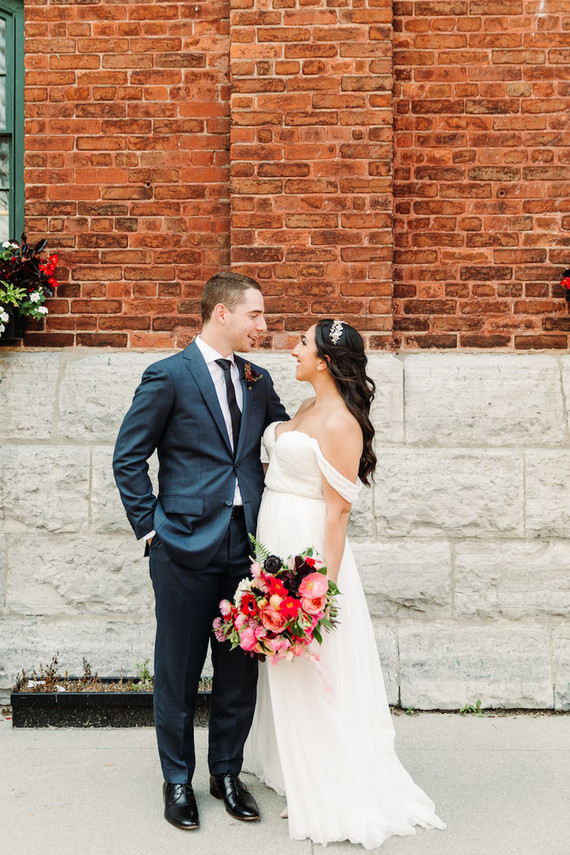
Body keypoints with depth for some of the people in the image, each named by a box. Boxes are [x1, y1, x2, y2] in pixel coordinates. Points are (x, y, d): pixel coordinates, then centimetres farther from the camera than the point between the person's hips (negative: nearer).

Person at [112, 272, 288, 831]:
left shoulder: (258, 380, 11)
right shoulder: (168, 376, -5)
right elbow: (128, 458, -3)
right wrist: (149, 526, -6)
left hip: (246, 545, 5)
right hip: (186, 545, -5)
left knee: (240, 669, 13)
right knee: (178, 672, 8)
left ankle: (226, 773, 32)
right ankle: (178, 780, 28)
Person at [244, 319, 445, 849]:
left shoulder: (340, 423, -19)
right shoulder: (307, 408, 9)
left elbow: (338, 511, -21)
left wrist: (324, 585, -22)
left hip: (307, 548, -9)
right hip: (275, 544, 9)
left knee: (310, 677, 3)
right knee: (281, 668, 21)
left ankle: (328, 794, 21)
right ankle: (288, 762, 40)